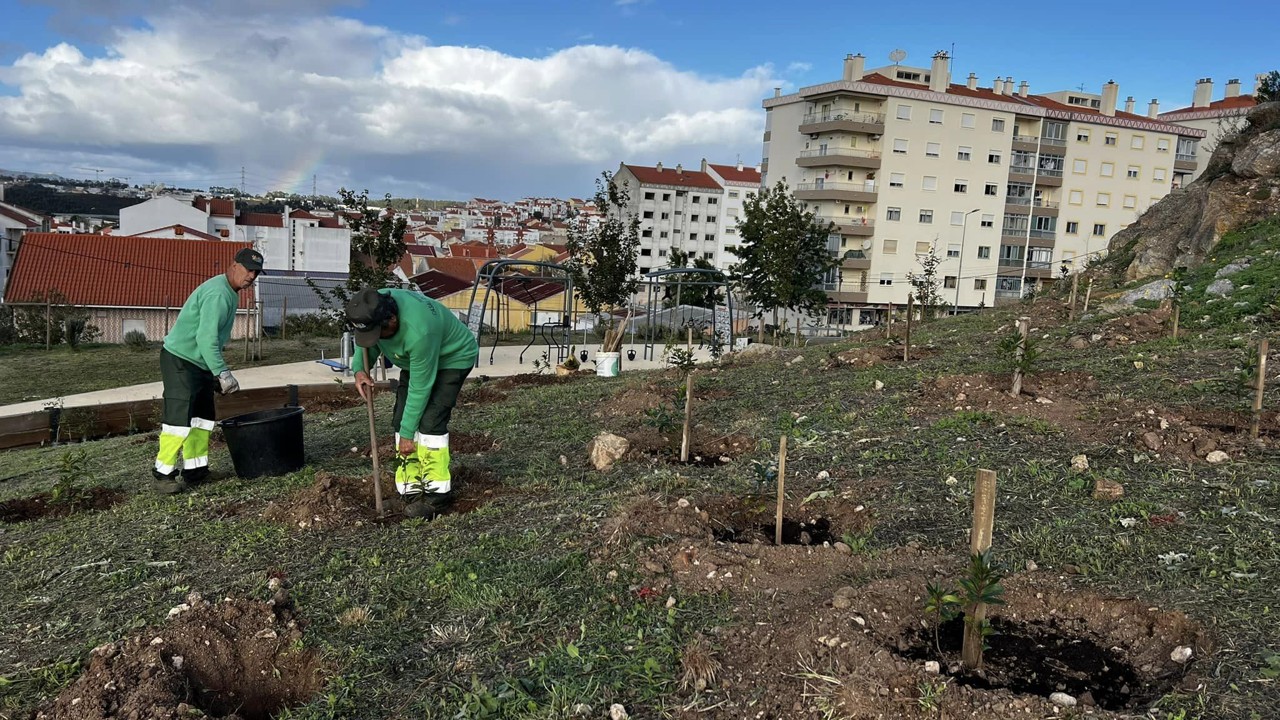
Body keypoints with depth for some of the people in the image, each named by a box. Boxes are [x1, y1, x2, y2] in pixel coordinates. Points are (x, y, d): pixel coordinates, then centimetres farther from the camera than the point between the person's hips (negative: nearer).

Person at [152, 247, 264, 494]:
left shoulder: (230, 293, 12)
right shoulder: (218, 293, -21)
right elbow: (206, 338, -28)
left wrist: (218, 371, 19)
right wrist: (222, 372, -28)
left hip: (201, 363, 11)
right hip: (181, 361, -11)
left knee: (202, 418, 11)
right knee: (179, 418, -11)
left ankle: (195, 471, 18)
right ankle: (162, 474, -4)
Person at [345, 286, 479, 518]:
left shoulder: (418, 331, -42)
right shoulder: (373, 310, -21)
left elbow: (420, 388, -32)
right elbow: (366, 344, 2)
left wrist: (407, 433, -24)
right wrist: (360, 369, -19)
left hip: (453, 357, -8)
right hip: (415, 360, 8)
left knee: (430, 419, -20)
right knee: (401, 419, -3)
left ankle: (437, 492, -11)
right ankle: (411, 489, 2)